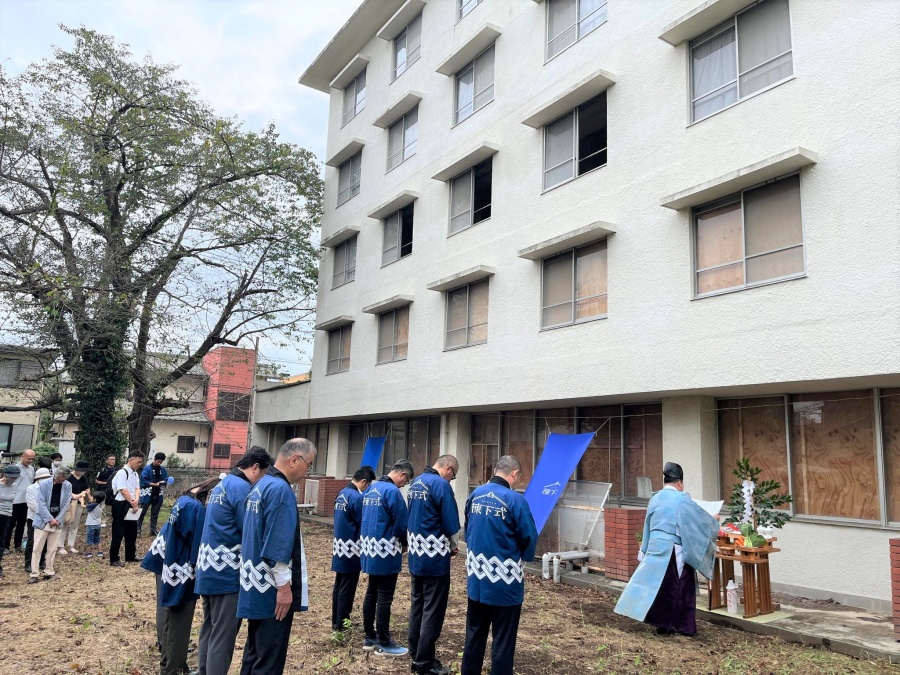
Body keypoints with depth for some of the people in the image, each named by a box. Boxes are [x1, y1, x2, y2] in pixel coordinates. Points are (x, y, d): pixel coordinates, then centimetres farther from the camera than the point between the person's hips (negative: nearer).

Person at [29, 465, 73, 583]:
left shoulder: (68, 486, -1)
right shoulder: (44, 484, -9)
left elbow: (66, 504, 1)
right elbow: (41, 504, -11)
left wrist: (57, 519, -8)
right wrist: (50, 519, -15)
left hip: (56, 521, 3)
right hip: (42, 520, -3)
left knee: (52, 549, 8)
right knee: (37, 548, -2)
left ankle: (49, 572, 16)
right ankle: (34, 574, 3)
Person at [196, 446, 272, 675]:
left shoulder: (223, 484, 14)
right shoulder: (241, 488, -16)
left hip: (209, 570, 10)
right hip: (227, 573, -10)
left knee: (209, 630, 18)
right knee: (223, 637, -3)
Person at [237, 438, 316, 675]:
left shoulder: (261, 485, 11)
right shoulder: (281, 489, -20)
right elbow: (277, 545, -24)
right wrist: (284, 585, -19)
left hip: (258, 586, 10)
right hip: (272, 588, -10)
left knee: (256, 651, 19)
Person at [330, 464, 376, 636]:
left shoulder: (341, 494, 8)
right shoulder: (357, 497, -20)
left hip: (340, 547, 9)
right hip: (351, 550, -9)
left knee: (339, 585, 16)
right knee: (347, 588, 2)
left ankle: (336, 621, 25)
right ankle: (341, 624, 9)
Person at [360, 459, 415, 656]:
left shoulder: (370, 488, 10)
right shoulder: (392, 491, -18)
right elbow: (403, 523, -17)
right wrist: (404, 542, 2)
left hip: (370, 549, 9)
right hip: (385, 551, -9)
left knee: (371, 593, 16)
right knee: (384, 597, 0)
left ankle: (370, 638, 25)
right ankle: (384, 643, 9)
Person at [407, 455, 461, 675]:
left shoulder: (416, 483, 9)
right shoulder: (441, 485, -17)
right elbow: (451, 524, -16)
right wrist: (453, 546, 2)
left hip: (416, 555, 8)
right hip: (434, 557, -8)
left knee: (417, 606, 16)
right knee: (432, 612, 2)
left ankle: (416, 655, 26)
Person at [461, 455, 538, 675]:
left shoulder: (475, 494, 2)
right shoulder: (515, 499, -17)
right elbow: (529, 538, -11)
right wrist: (523, 557, 9)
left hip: (476, 579, 6)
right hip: (505, 582, -6)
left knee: (474, 635, 20)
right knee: (503, 641, 7)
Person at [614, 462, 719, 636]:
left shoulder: (655, 499, 8)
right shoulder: (682, 499, -10)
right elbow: (701, 518, 0)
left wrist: (646, 551, 22)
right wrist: (714, 522, 21)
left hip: (655, 549, 5)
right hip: (674, 551, -5)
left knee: (658, 585, 11)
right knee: (677, 588, 5)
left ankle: (661, 623, 16)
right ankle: (683, 626, 14)